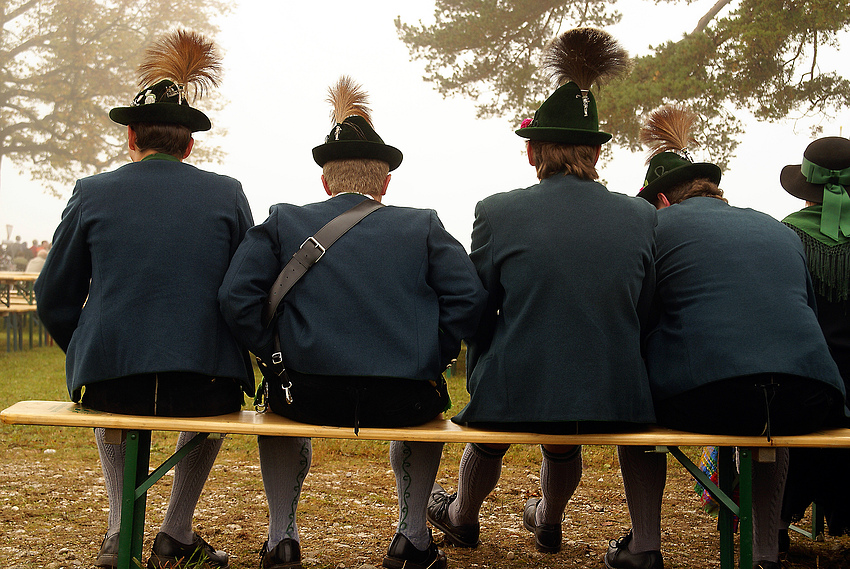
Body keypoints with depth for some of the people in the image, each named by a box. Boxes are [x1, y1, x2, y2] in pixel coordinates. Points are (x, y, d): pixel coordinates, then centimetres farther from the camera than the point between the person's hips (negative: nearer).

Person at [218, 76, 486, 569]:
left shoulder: (282, 222, 5)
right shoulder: (423, 226, 5)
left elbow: (237, 297, -6)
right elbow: (469, 298, -6)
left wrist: (274, 352, 6)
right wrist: (431, 356, 5)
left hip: (313, 397, 0)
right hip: (405, 400, 0)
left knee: (278, 401, 37)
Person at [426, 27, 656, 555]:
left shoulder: (496, 213, -8)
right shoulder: (641, 217, -2)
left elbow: (477, 314, 1)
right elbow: (644, 314, 6)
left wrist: (481, 386, 18)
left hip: (518, 392, -2)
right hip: (617, 400, 2)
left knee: (488, 432, 33)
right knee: (563, 444, 37)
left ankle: (463, 518, 57)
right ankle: (549, 521, 60)